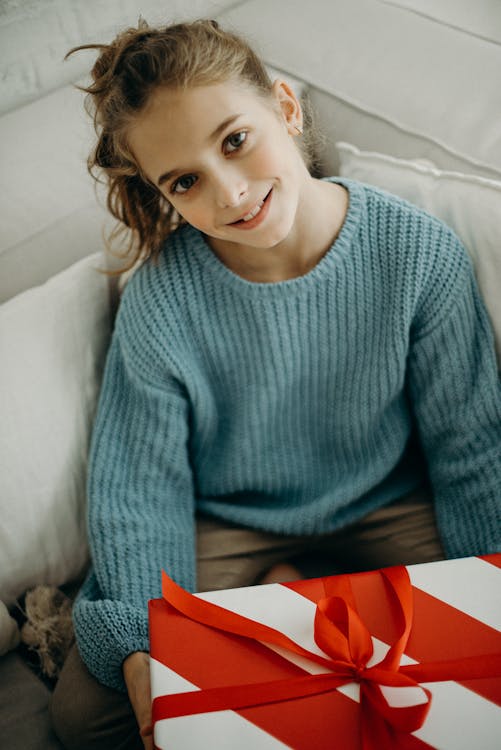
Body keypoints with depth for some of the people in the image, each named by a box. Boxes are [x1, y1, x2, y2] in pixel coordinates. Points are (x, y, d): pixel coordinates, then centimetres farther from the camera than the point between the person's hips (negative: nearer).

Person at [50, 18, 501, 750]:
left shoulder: (421, 253, -20)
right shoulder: (160, 300, -21)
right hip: (228, 521, 0)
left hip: (387, 502, 1)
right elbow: (139, 487, -13)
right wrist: (142, 653, -23)